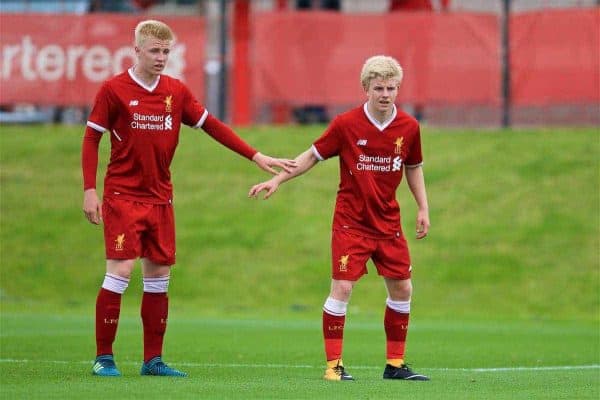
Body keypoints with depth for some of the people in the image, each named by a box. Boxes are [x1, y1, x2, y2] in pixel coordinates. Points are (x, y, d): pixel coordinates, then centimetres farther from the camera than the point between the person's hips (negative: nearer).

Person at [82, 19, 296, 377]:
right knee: (120, 271, -11)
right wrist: (90, 190, -9)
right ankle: (104, 358, -4)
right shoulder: (114, 90, -6)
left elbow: (212, 126, 10)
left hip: (160, 198, 5)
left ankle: (153, 359, 12)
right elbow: (91, 139, -2)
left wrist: (256, 156, 4)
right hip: (123, 196, -5)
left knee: (159, 276, 4)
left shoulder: (177, 92, 7)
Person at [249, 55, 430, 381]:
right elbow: (312, 156, 0)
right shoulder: (346, 124, -11)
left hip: (388, 223, 4)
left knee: (402, 289, 3)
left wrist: (423, 209, 8)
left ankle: (395, 363, 15)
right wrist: (276, 180, -5)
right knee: (342, 287, -11)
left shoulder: (408, 127, -3)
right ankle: (333, 364, -2)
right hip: (350, 221, -4)